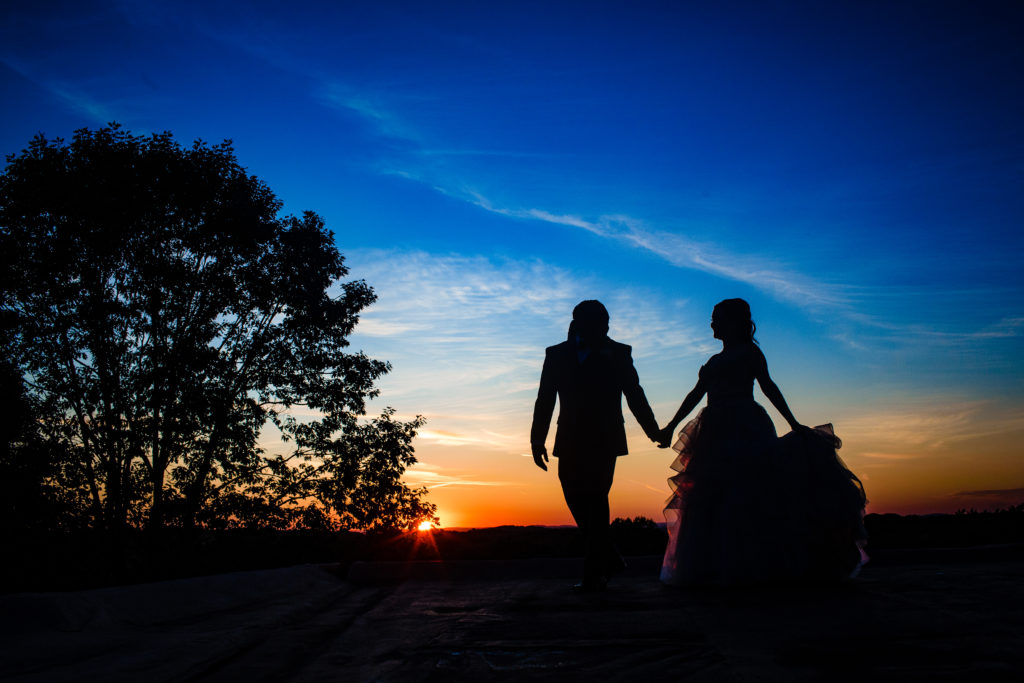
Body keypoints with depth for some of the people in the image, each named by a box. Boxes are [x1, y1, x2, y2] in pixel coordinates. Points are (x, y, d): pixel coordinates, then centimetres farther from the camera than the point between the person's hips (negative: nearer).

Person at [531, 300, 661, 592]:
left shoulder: (618, 354, 4)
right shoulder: (557, 355, 8)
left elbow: (634, 395, 8)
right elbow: (545, 400, 9)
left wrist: (654, 431, 8)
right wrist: (537, 439, 4)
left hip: (604, 441, -3)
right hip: (570, 443, 3)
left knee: (595, 501, -7)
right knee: (576, 500, 6)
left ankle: (594, 573, -2)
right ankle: (611, 559, 24)